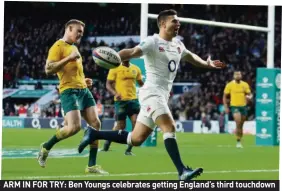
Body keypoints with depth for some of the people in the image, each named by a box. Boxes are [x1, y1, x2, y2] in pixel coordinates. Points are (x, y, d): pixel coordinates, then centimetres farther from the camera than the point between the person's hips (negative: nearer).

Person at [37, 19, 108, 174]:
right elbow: (48, 69, -17)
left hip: (83, 90, 9)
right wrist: (69, 58, -23)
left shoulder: (74, 48, 23)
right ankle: (45, 148, 2)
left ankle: (91, 165, 1)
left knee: (95, 124, -3)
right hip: (69, 91, -9)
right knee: (74, 127, -22)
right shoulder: (58, 46, -5)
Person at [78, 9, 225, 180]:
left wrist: (207, 64, 44)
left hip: (162, 96, 9)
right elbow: (133, 52, -27)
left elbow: (190, 57, 38)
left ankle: (94, 135, 21)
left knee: (136, 139, 10)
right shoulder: (153, 42, -10)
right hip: (152, 92, -9)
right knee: (170, 127, -24)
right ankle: (182, 171, -29)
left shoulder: (178, 44, 16)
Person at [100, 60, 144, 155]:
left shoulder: (136, 69, 10)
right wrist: (115, 93, -23)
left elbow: (141, 83, 22)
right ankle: (106, 145, 21)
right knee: (120, 126, -2)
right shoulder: (115, 68, -4)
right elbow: (108, 84, -5)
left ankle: (129, 150, 0)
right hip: (121, 100, -4)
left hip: (133, 99, 4)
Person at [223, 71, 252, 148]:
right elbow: (225, 96, 5)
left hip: (243, 106, 3)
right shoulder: (229, 85, -1)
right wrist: (226, 107, -3)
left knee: (241, 125, 10)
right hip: (234, 106, -3)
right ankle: (238, 141, -14)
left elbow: (249, 94, 8)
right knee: (238, 122, -23)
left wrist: (249, 97, -16)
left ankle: (239, 142, 25)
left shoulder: (245, 84, 4)